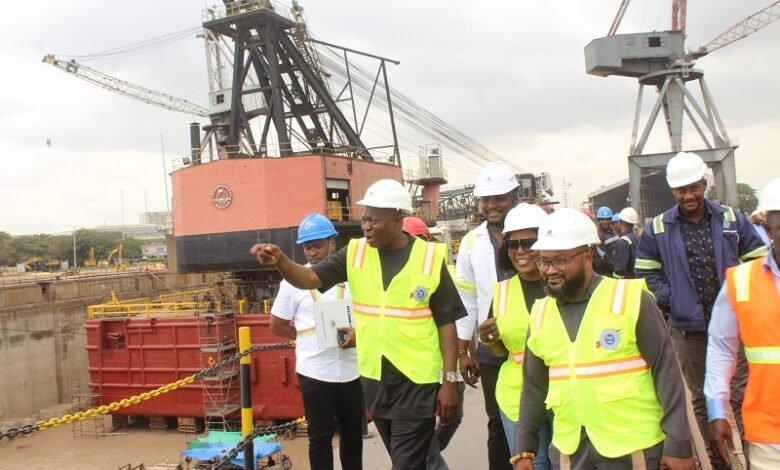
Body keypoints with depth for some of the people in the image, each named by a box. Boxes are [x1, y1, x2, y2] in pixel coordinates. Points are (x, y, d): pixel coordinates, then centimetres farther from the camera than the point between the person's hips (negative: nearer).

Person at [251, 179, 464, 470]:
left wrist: (450, 380, -8)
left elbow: (446, 323, -6)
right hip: (374, 379, 4)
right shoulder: (355, 253, 0)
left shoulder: (431, 258, -9)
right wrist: (279, 260, -29)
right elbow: (309, 279, -9)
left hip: (417, 382, -4)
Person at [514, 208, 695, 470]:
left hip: (634, 448, -4)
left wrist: (678, 444, -10)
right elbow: (534, 387, 11)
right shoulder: (540, 313, 4)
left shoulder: (631, 299, -10)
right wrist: (524, 449, 12)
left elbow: (666, 372, -9)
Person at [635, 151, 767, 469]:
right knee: (701, 399, 11)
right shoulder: (657, 230, 0)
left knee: (742, 395, 0)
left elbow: (758, 262, 8)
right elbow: (646, 274, 6)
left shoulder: (732, 220, 3)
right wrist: (672, 300, -7)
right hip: (688, 330, 0)